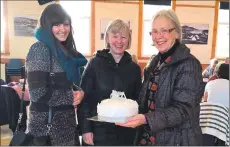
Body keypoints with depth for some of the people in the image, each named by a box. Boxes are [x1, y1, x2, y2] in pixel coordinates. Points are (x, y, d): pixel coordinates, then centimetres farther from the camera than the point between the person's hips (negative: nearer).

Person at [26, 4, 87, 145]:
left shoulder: (65, 50, 9)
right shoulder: (40, 49, -15)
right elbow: (38, 94, -23)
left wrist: (79, 93, -2)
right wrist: (72, 97, -13)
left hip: (67, 121, 8)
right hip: (47, 125, -7)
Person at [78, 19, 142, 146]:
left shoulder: (134, 68, 3)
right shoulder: (94, 64, -5)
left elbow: (138, 100, 9)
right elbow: (84, 98, -6)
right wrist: (85, 129, -10)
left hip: (126, 133, 3)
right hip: (98, 131, -2)